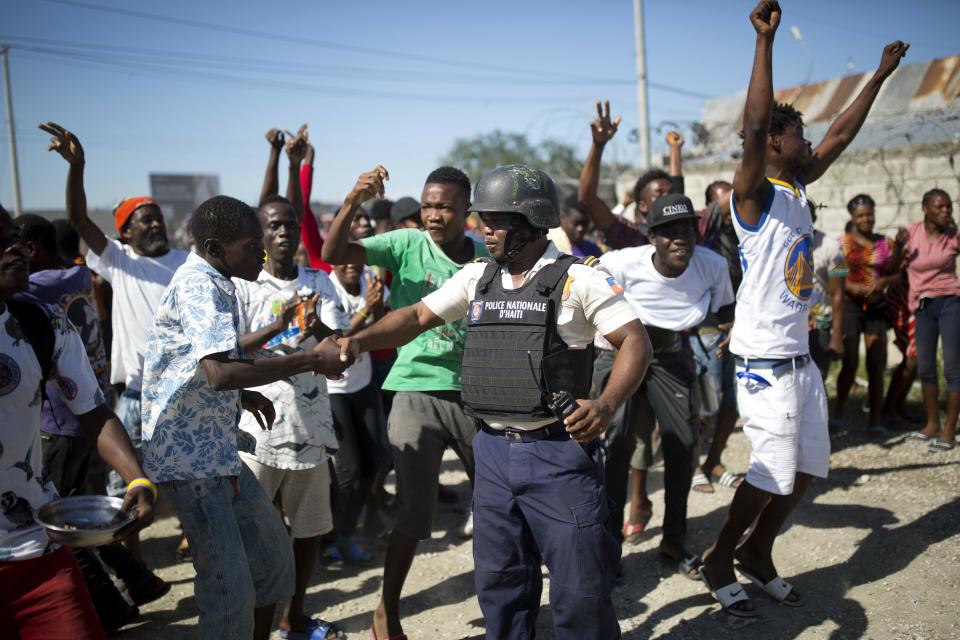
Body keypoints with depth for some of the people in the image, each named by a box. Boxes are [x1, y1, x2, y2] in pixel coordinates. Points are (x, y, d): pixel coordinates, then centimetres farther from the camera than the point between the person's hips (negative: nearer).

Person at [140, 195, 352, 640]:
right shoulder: (200, 285, -18)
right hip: (190, 455, -10)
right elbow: (220, 372, -31)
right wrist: (312, 360, -25)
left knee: (273, 557, 17)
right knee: (230, 590, -4)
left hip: (220, 450, 10)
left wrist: (242, 395, 11)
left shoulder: (211, 282, 13)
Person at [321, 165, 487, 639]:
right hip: (418, 392, -4)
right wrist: (353, 202, -29)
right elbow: (332, 254, -16)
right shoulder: (407, 245, -5)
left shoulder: (487, 257, 4)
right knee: (413, 513, -4)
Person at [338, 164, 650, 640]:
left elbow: (635, 341, -11)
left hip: (559, 451, -5)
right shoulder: (475, 278, 8)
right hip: (493, 449, 5)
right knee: (498, 583, 18)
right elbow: (418, 317, 11)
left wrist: (606, 405, -27)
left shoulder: (577, 279, -8)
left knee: (579, 589, 4)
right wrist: (359, 340, -5)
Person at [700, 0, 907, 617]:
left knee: (809, 468, 14)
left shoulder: (798, 187, 11)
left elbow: (842, 134, 20)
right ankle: (719, 560, 15)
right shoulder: (755, 194, -13)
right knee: (773, 474, -4)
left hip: (802, 358, 9)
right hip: (765, 363, -9)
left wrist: (881, 74, 23)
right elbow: (755, 126, -29)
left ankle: (758, 552, 30)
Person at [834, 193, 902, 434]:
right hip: (850, 306, -3)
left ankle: (875, 419, 9)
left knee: (876, 366, 2)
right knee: (850, 364, -6)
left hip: (877, 308, 3)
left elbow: (897, 274, 11)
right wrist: (853, 287, -22)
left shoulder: (886, 243, 9)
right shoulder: (842, 243, 0)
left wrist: (883, 281, -10)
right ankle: (838, 414, 9)